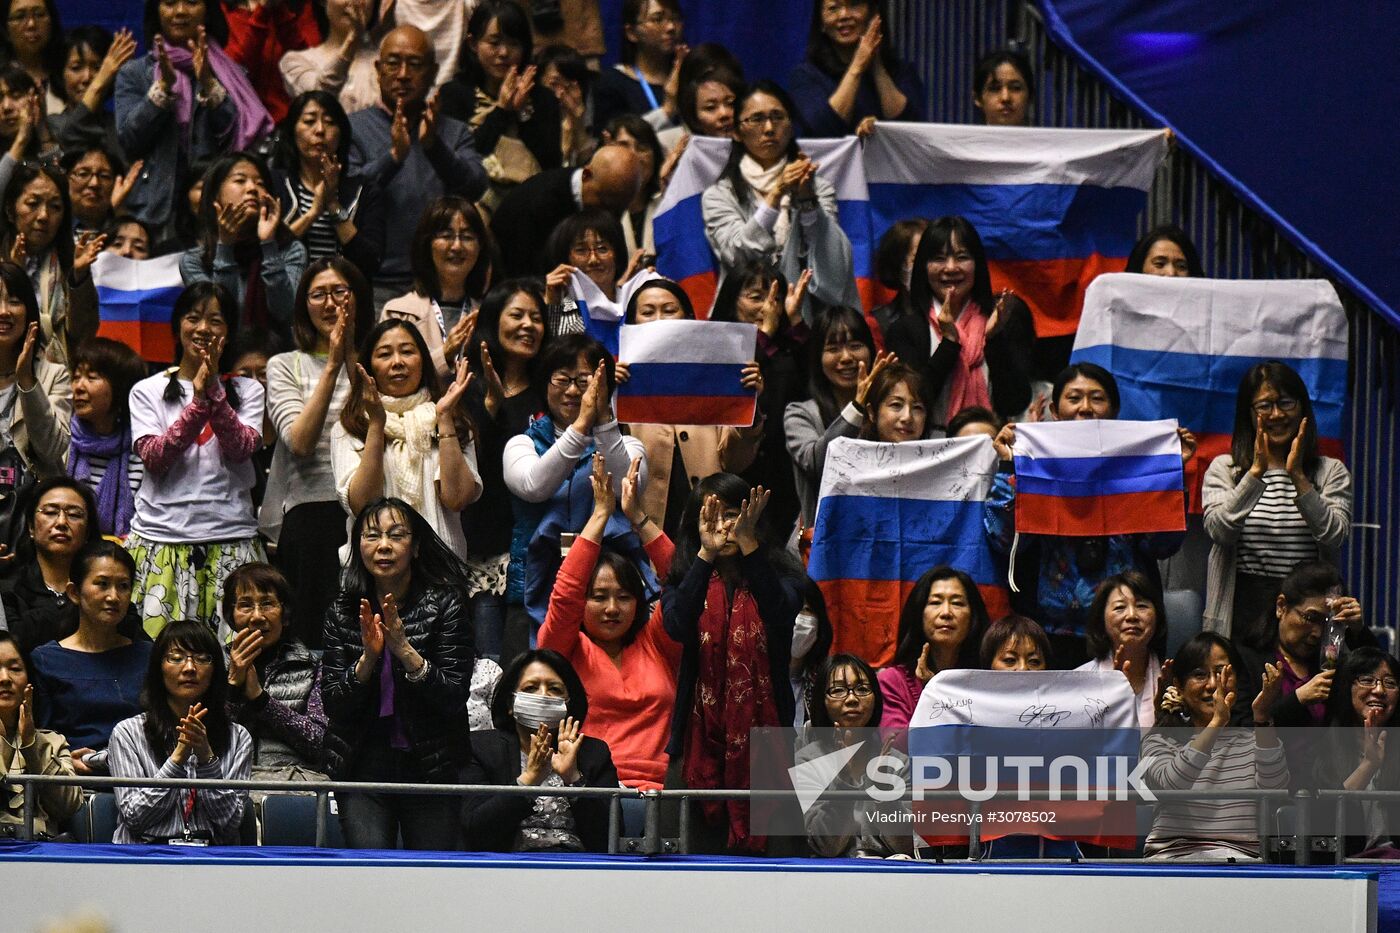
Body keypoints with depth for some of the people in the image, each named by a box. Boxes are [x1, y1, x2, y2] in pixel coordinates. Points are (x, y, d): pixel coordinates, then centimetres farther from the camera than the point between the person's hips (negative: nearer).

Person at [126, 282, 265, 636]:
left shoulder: (247, 391, 12)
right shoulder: (147, 391, 10)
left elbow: (242, 449, -5)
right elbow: (154, 457, -5)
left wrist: (214, 392, -14)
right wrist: (198, 403, -13)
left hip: (229, 541, 0)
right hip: (161, 537, 0)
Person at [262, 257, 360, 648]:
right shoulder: (285, 366, 10)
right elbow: (300, 443, -7)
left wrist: (353, 357, -8)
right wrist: (332, 366, -9)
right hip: (310, 510, -1)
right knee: (314, 637, -3)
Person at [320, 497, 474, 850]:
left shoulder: (445, 604, -2)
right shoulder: (344, 612, 4)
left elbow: (454, 698, -9)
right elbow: (332, 703, 0)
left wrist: (404, 649, -20)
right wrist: (368, 656, -16)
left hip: (430, 768, -1)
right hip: (365, 766, 1)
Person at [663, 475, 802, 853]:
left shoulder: (776, 576, 9)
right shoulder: (685, 579, 10)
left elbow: (782, 614, -15)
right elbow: (677, 624, -12)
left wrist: (748, 545, -21)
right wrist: (706, 553, -18)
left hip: (761, 726, 0)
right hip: (704, 728, 0)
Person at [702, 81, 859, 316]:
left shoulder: (819, 188, 16)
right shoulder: (718, 196, 12)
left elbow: (834, 262, 1)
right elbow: (736, 256, -6)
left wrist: (807, 198, -11)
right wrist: (775, 195, -14)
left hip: (808, 315, 1)